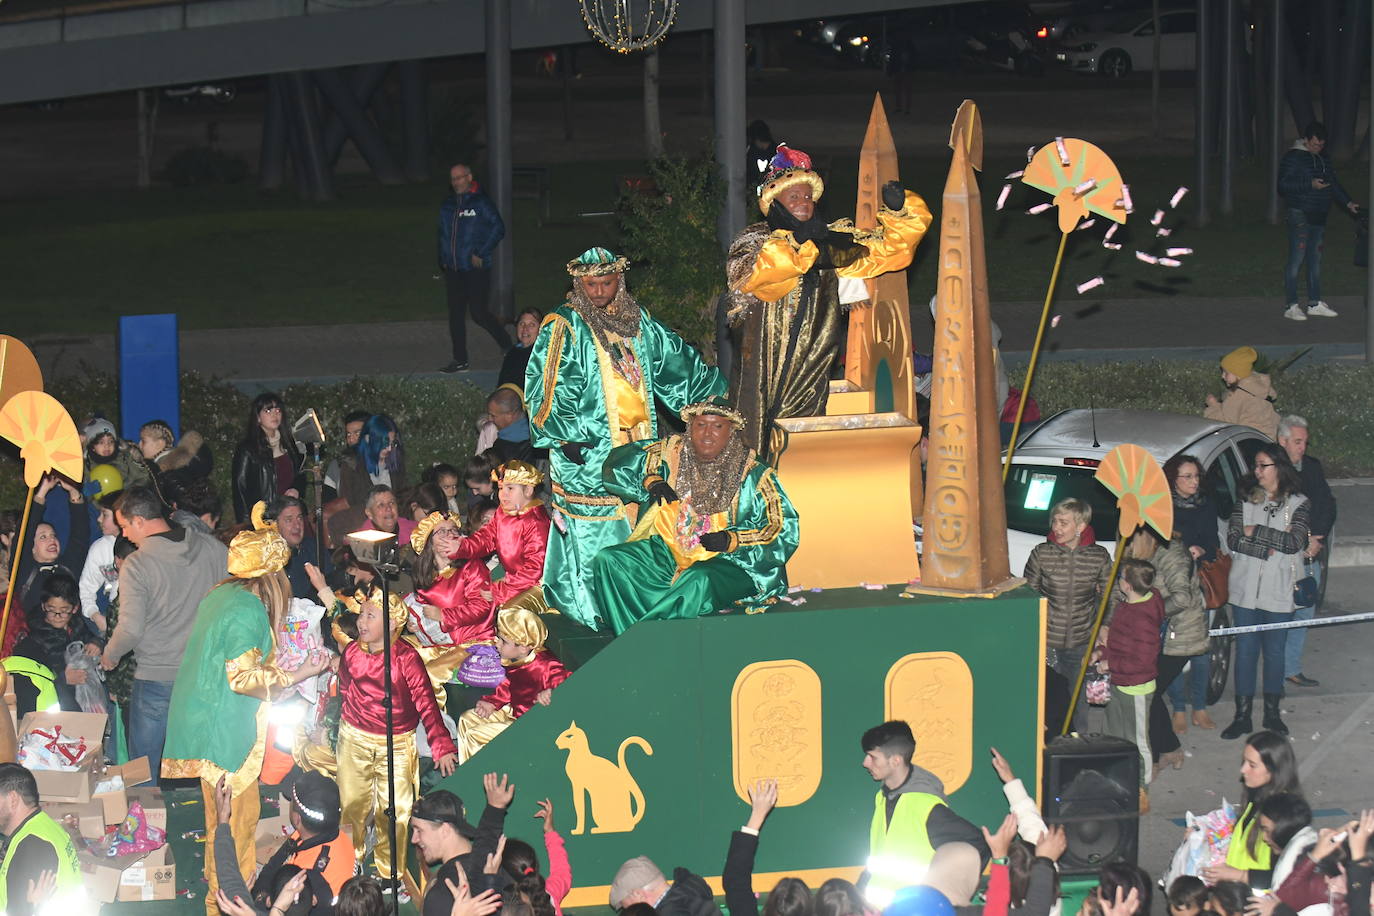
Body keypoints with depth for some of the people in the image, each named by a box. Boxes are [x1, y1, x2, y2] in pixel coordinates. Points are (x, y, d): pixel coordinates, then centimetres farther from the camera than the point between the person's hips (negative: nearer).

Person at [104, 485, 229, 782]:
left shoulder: (136, 565, -14)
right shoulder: (212, 548, 0)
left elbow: (131, 629, -17)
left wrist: (110, 655, 3)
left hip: (156, 679, -5)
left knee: (143, 772, 8)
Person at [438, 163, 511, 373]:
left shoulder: (481, 202, -6)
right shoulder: (447, 205, 13)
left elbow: (498, 229, -8)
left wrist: (481, 253, -12)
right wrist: (443, 259, 12)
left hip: (476, 269, -6)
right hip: (453, 269, 6)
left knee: (479, 312, -8)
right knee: (455, 314, 6)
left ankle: (508, 346, 12)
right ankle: (460, 359, 12)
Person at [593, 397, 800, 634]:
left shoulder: (754, 475, -2)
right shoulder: (671, 453, 8)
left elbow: (783, 528, -6)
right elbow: (619, 462, 12)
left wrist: (731, 540, -19)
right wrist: (651, 481, -7)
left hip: (727, 561, -4)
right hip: (668, 551, 4)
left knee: (699, 581, -39)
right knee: (607, 561, -17)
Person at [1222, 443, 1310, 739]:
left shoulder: (1298, 504, 1)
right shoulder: (1245, 501, 8)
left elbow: (1295, 543, -13)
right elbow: (1232, 540, -3)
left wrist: (1255, 532, -12)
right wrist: (1266, 549, -15)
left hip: (1278, 592, -2)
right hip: (1245, 590, 2)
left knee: (1275, 651, 6)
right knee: (1245, 650, 1)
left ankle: (1272, 713, 18)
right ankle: (1242, 716, 5)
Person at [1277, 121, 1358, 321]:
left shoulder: (1323, 160, 17)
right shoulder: (1293, 158, -6)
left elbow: (1334, 184, 21)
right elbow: (1283, 185, -14)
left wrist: (1348, 202, 8)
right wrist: (1310, 184, -22)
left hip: (1318, 217, 8)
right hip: (1300, 216, -8)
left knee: (1315, 260, 11)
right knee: (1296, 260, -8)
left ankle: (1315, 304, 18)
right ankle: (1291, 306, -5)